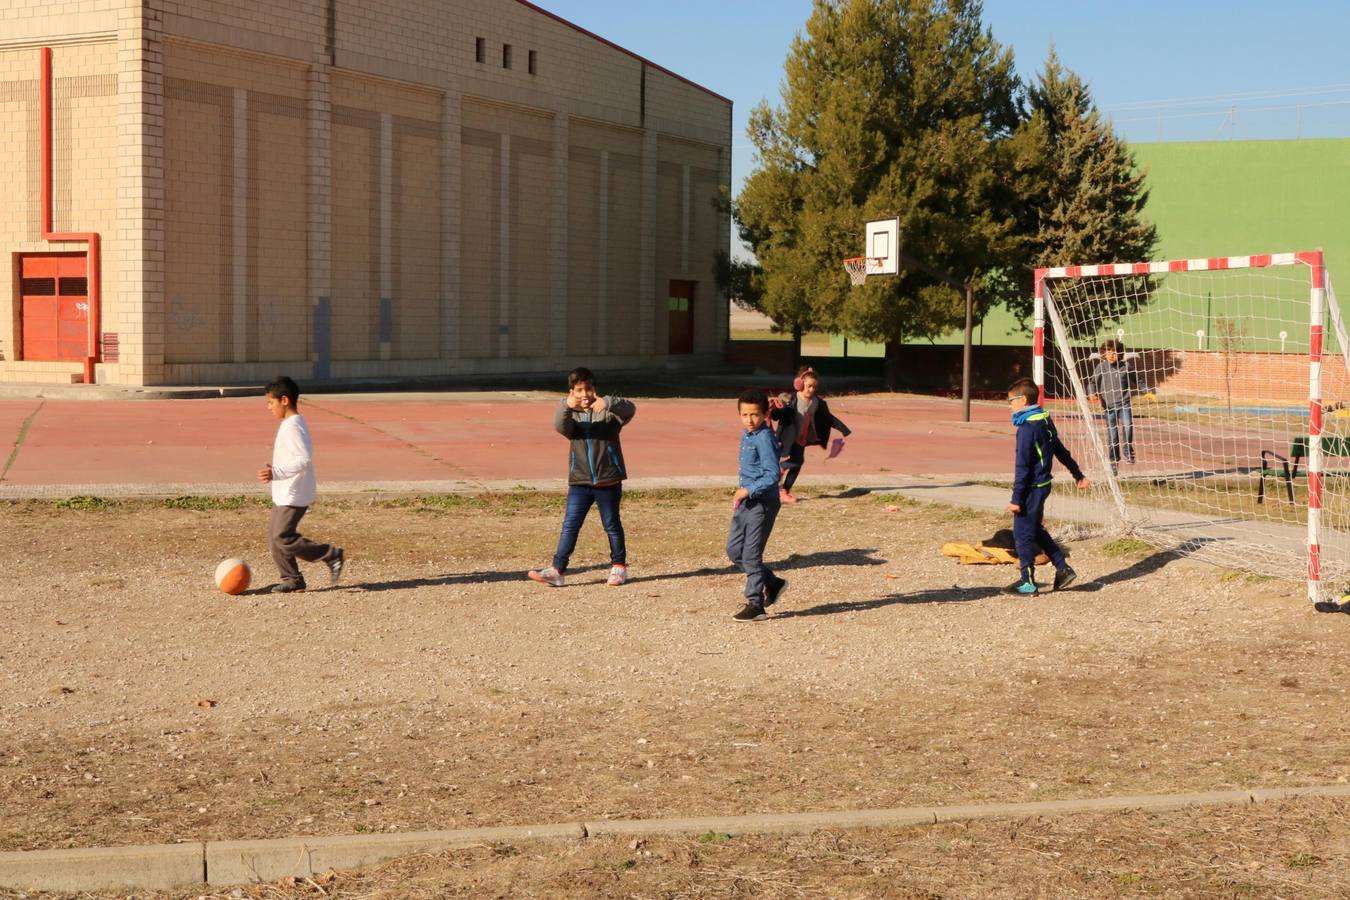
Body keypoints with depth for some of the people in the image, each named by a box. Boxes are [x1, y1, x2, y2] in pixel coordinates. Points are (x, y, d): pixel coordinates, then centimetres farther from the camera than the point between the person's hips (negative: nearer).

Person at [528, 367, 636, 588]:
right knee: (569, 526, -1)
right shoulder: (571, 414, 5)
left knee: (612, 525, 9)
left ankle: (619, 566, 24)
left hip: (608, 480, -2)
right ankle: (558, 570, -2)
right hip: (579, 481, 2)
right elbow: (561, 427, -17)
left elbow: (629, 409, -21)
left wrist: (608, 403, -40)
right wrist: (565, 406, -37)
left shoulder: (607, 411, -2)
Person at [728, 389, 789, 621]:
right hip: (746, 502, 9)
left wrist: (748, 490, -25)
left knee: (751, 554, -5)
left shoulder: (765, 438, -17)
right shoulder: (747, 436, 11)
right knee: (734, 549, 11)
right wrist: (740, 491, 15)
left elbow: (772, 475, -22)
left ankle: (755, 605, 3)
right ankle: (772, 583, 24)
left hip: (762, 502, -9)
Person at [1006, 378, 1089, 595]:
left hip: (1031, 488, -9)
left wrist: (1016, 498, -18)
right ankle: (1063, 569, 20)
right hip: (1042, 485, 9)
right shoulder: (1045, 421, 9)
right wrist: (1078, 474, 30)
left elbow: (1022, 466, -20)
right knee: (1036, 530, 19)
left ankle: (1027, 581, 5)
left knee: (1022, 533, 0)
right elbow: (1061, 451, 19)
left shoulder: (1027, 428, -19)